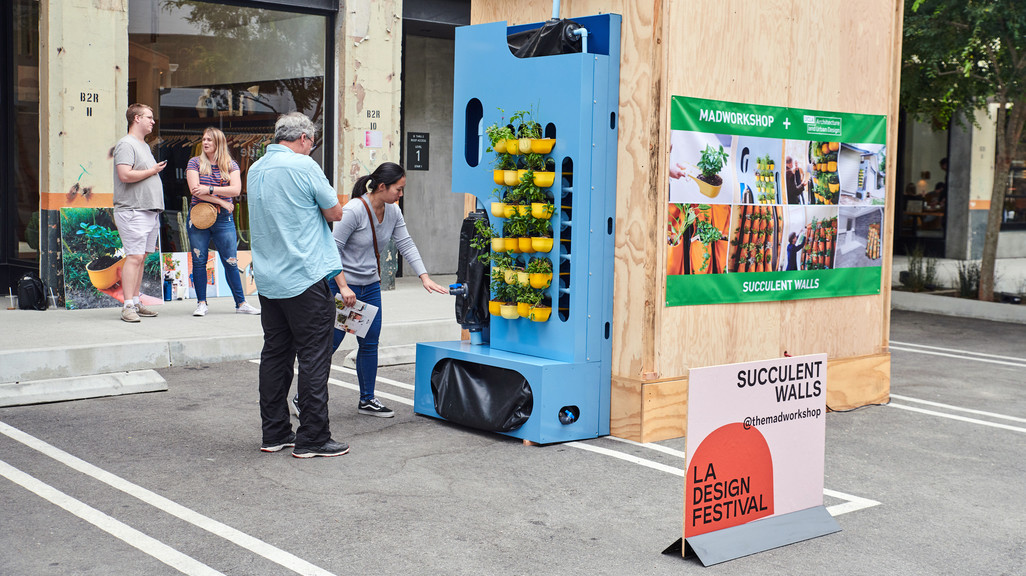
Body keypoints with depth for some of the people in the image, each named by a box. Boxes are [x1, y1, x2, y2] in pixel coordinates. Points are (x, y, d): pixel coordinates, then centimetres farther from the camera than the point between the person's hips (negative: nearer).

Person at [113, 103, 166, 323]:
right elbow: (125, 175, -22)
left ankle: (136, 303, 14)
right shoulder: (126, 144, -9)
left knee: (141, 257, 10)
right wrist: (152, 171, -11)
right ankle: (128, 307, -13)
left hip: (150, 211, 9)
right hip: (132, 211, -9)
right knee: (134, 257, -13)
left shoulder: (144, 146, 22)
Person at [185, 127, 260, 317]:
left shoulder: (230, 165, 7)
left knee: (231, 262, 0)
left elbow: (236, 190, -8)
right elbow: (194, 189, -9)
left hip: (223, 218, 0)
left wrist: (209, 189, -16)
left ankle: (241, 303, 7)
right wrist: (221, 201, -11)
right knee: (199, 261, 2)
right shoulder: (195, 162, 4)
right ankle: (201, 303, 10)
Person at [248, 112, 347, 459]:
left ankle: (274, 433, 18)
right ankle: (312, 438, -1)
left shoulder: (254, 170, 11)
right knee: (314, 356, -2)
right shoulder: (303, 166, -12)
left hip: (268, 279, 8)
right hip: (306, 277, -8)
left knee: (275, 354, 13)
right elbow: (335, 213, -6)